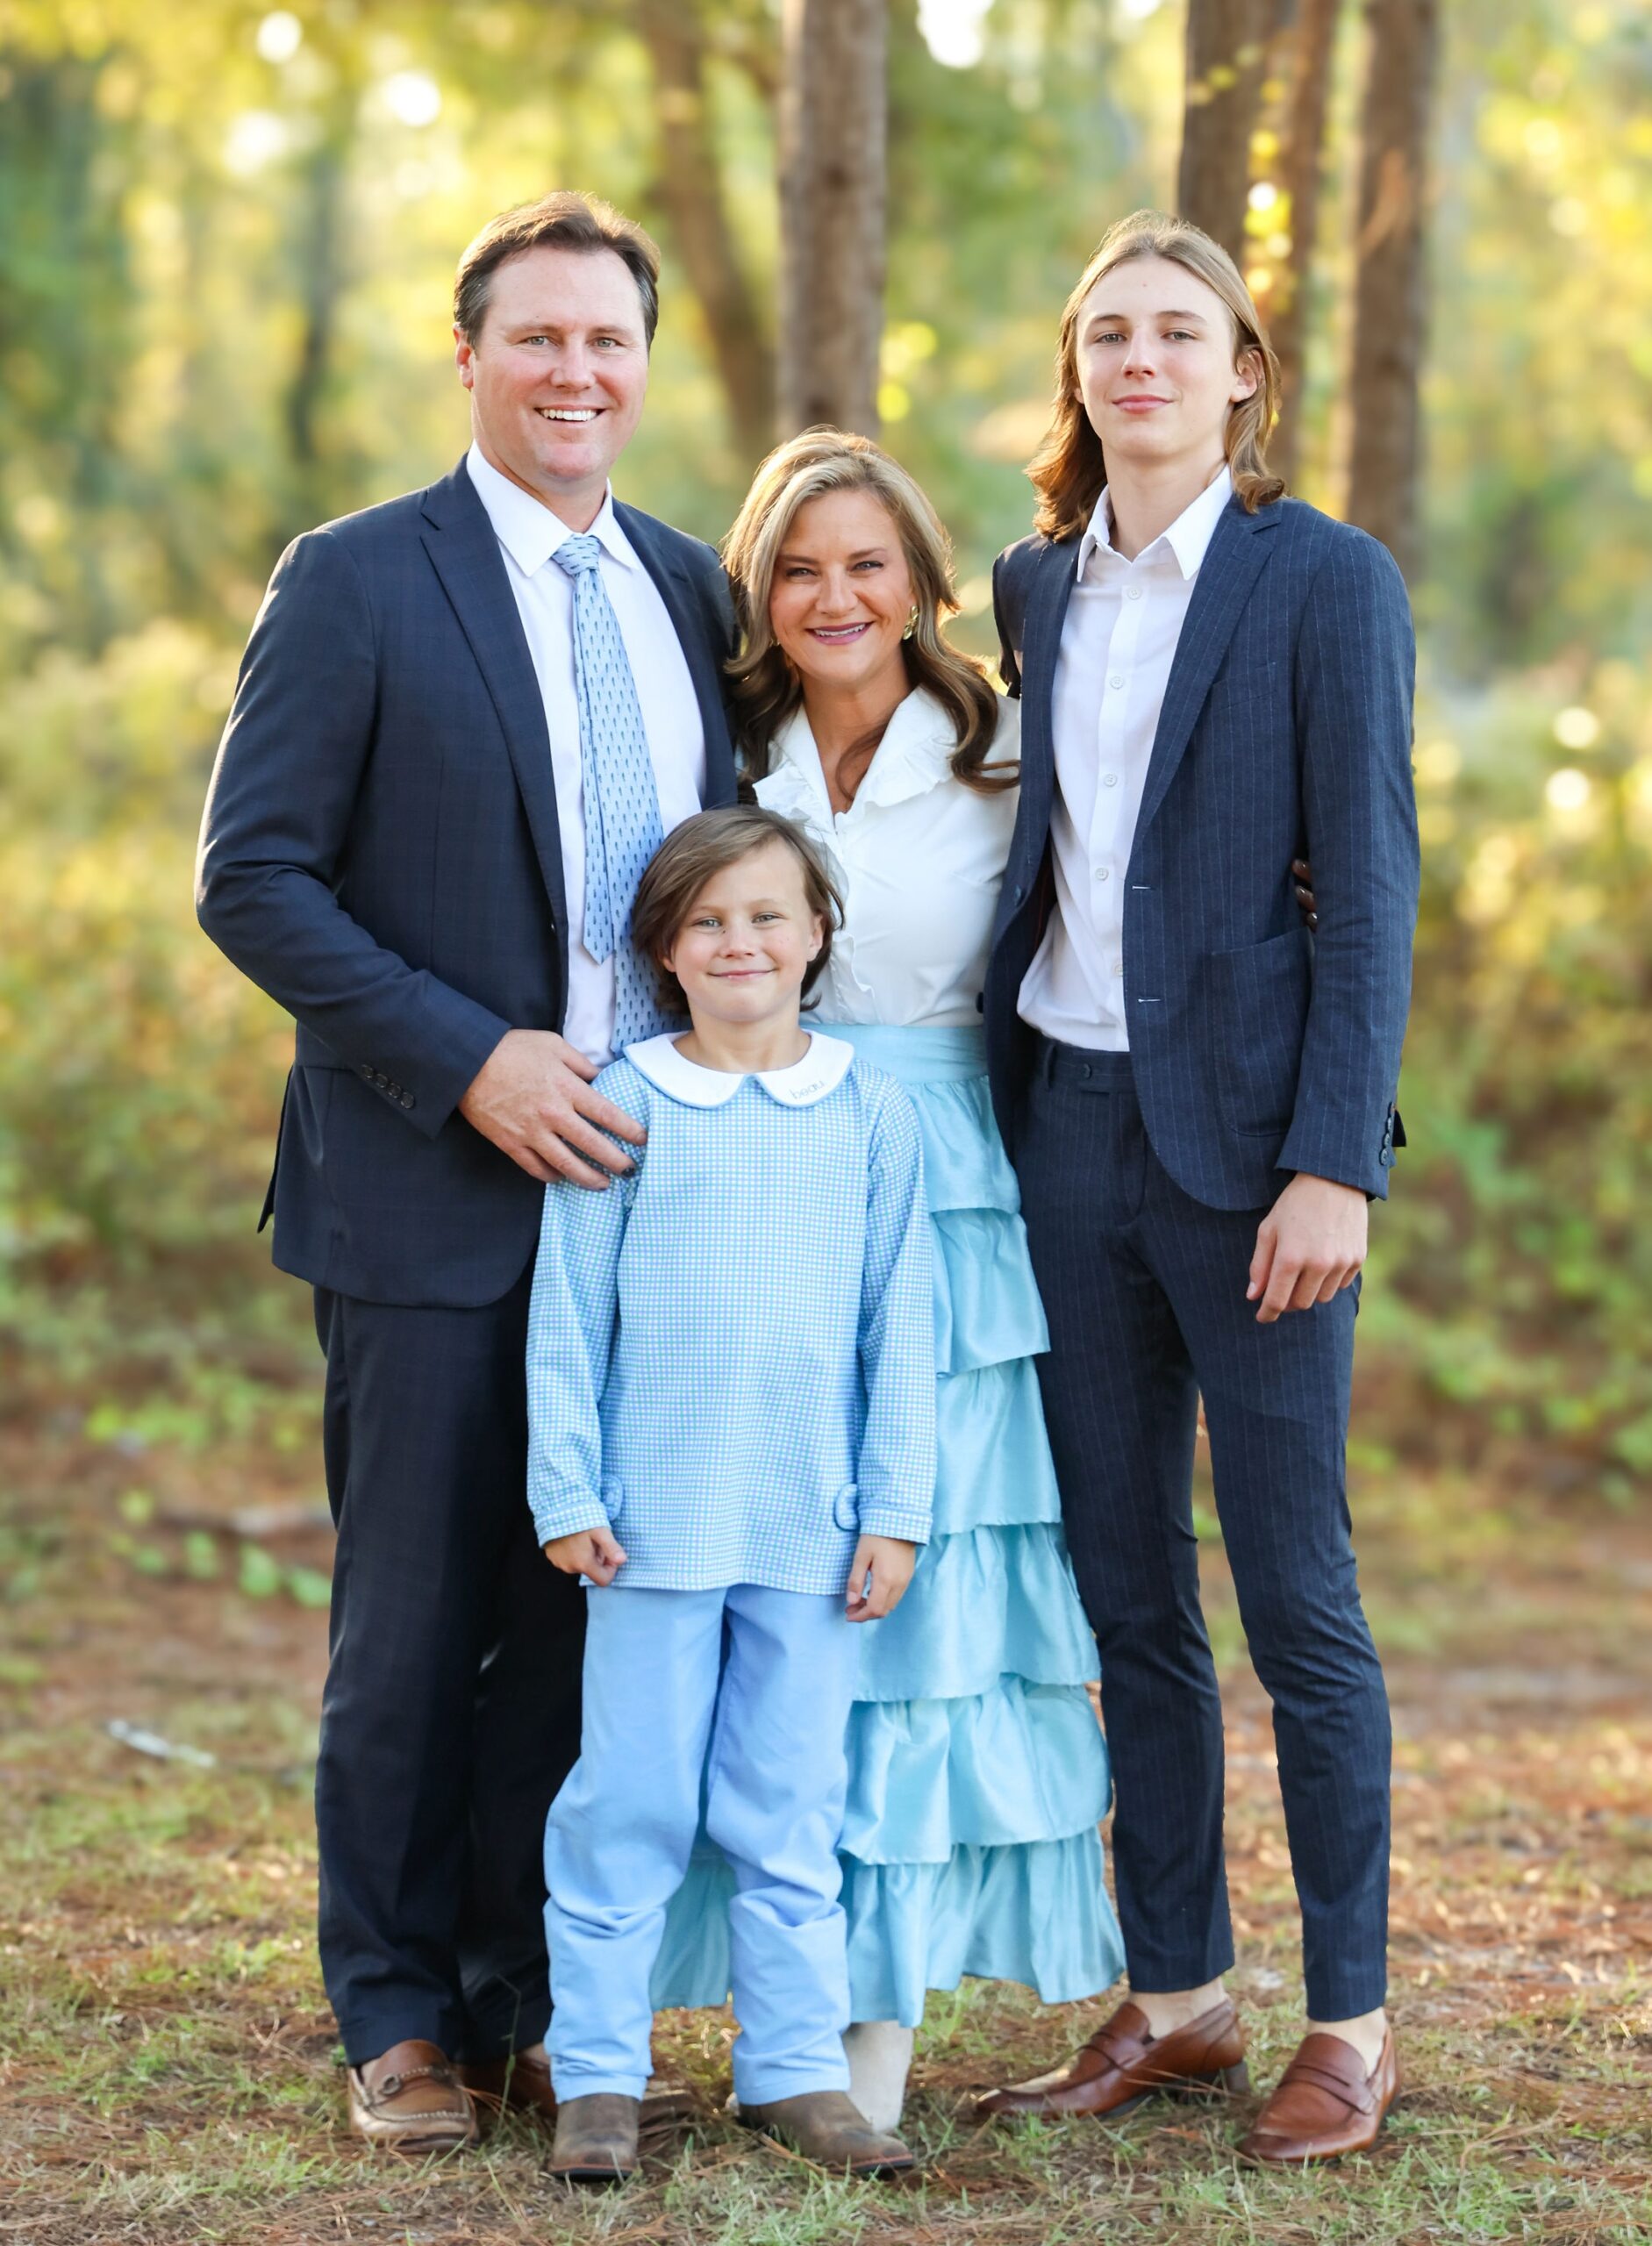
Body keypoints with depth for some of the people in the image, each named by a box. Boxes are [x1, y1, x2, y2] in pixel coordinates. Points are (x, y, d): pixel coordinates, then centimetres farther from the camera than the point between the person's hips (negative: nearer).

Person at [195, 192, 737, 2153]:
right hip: (431, 1197, -4)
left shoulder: (688, 591, 12)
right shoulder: (356, 585, -4)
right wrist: (467, 1062, -16)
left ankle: (533, 2002, 20)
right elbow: (251, 878, -8)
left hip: (641, 1184, 5)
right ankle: (398, 2020, 15)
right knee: (417, 1623, 3)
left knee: (584, 1619, 8)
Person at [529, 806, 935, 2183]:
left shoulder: (869, 1109, 4)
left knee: (792, 1808, 8)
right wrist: (567, 1493, -2)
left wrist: (896, 1509, 3)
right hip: (654, 1522, -1)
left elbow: (900, 1327, 6)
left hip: (812, 1528, 1)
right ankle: (599, 2072, 11)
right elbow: (567, 1318, 2)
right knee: (629, 1800, 3)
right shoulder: (623, 1105, 0)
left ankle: (794, 2067, 16)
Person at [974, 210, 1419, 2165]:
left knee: (1297, 1595, -1)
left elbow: (1371, 889, -9)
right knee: (1124, 1590, 10)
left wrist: (1334, 1163, -15)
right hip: (1068, 1123, 6)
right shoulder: (1035, 586, 11)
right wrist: (983, 1103, 9)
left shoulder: (1325, 580, -6)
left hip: (1242, 1129, -6)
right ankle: (1172, 1994, 20)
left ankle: (1349, 2021, 10)